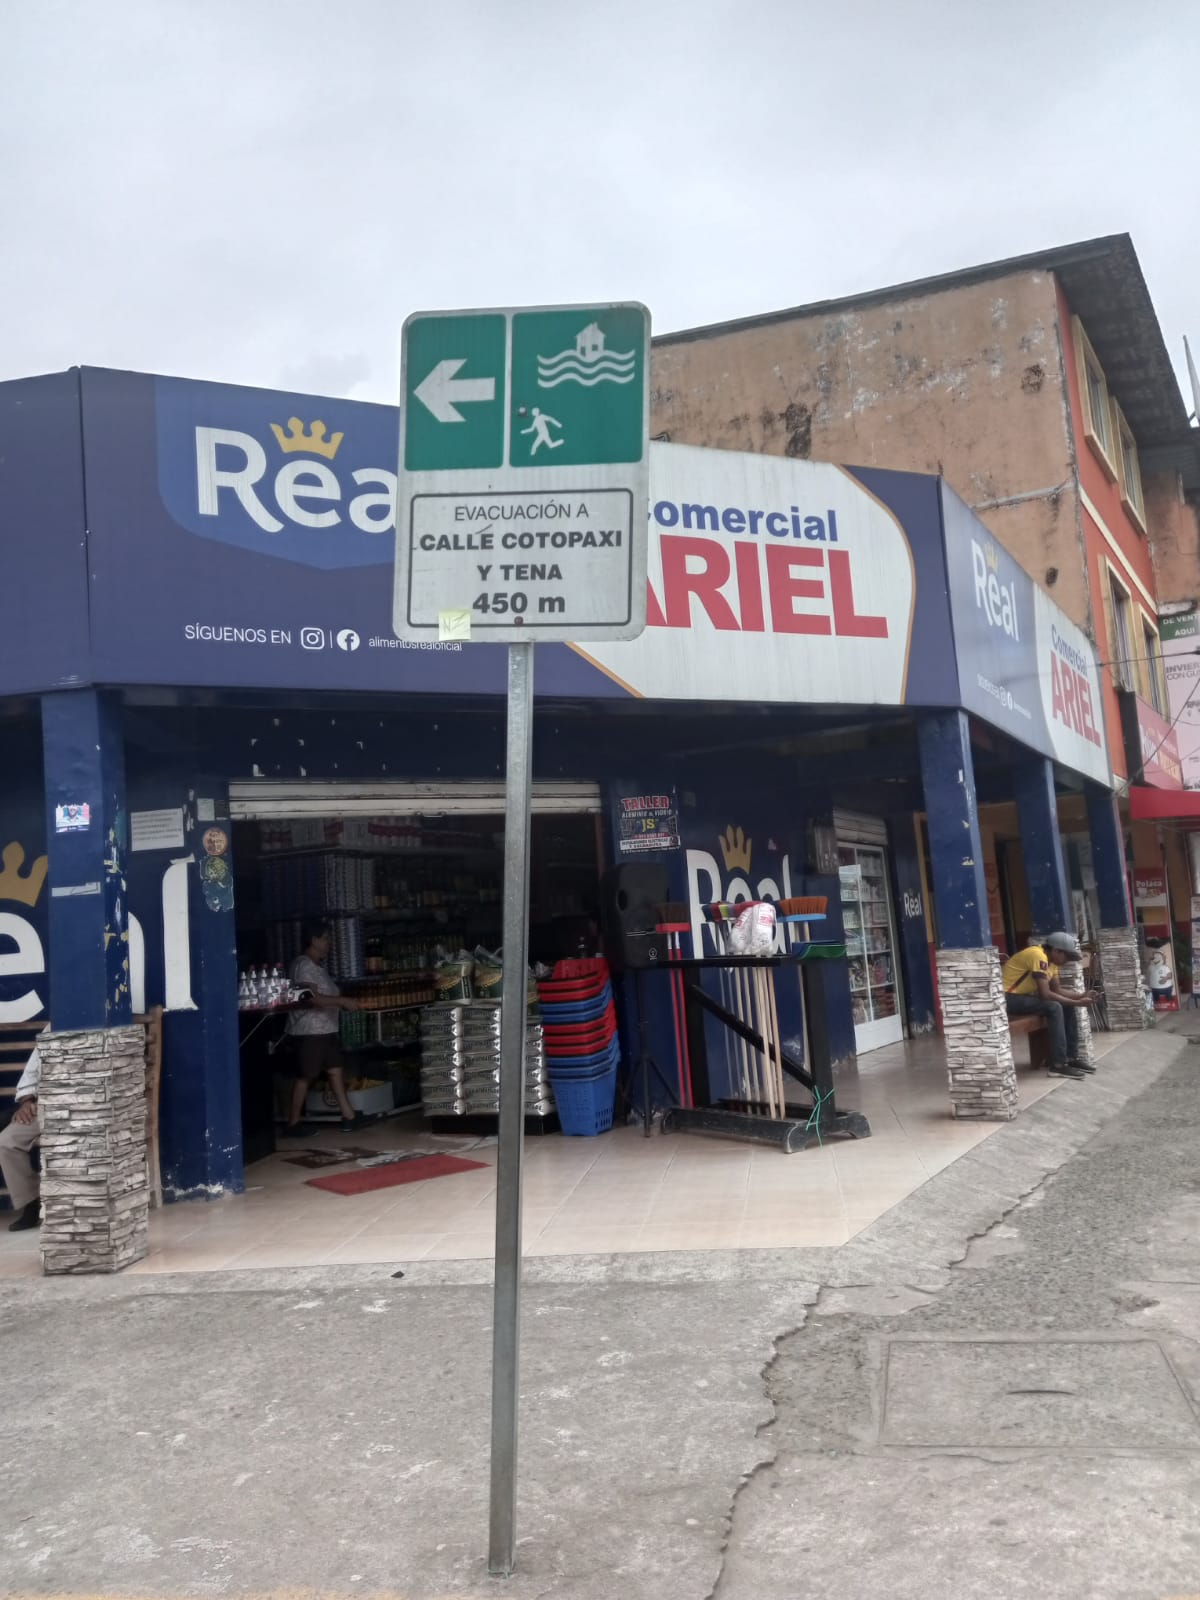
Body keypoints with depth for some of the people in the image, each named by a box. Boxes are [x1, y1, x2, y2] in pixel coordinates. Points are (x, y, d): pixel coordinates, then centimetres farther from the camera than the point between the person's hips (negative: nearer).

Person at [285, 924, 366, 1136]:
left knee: (336, 1070, 9)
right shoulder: (303, 965, -15)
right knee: (305, 1077, -3)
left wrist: (345, 1002, 11)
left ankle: (348, 1116, 13)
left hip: (325, 1029, 10)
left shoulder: (318, 966, 17)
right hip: (308, 1031, -10)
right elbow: (312, 998, -25)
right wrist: (343, 1001, -26)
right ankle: (293, 1123, 7)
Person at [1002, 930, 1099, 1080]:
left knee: (1067, 1006, 4)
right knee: (1054, 1007, -26)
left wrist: (1081, 996, -5)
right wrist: (1077, 1002, -20)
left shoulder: (1050, 959, 8)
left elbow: (1057, 990, 10)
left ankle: (1072, 1058, 9)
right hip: (1008, 998, -10)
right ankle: (1058, 1065, -20)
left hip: (1024, 996, 10)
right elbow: (1045, 994, -26)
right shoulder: (1039, 956, -23)